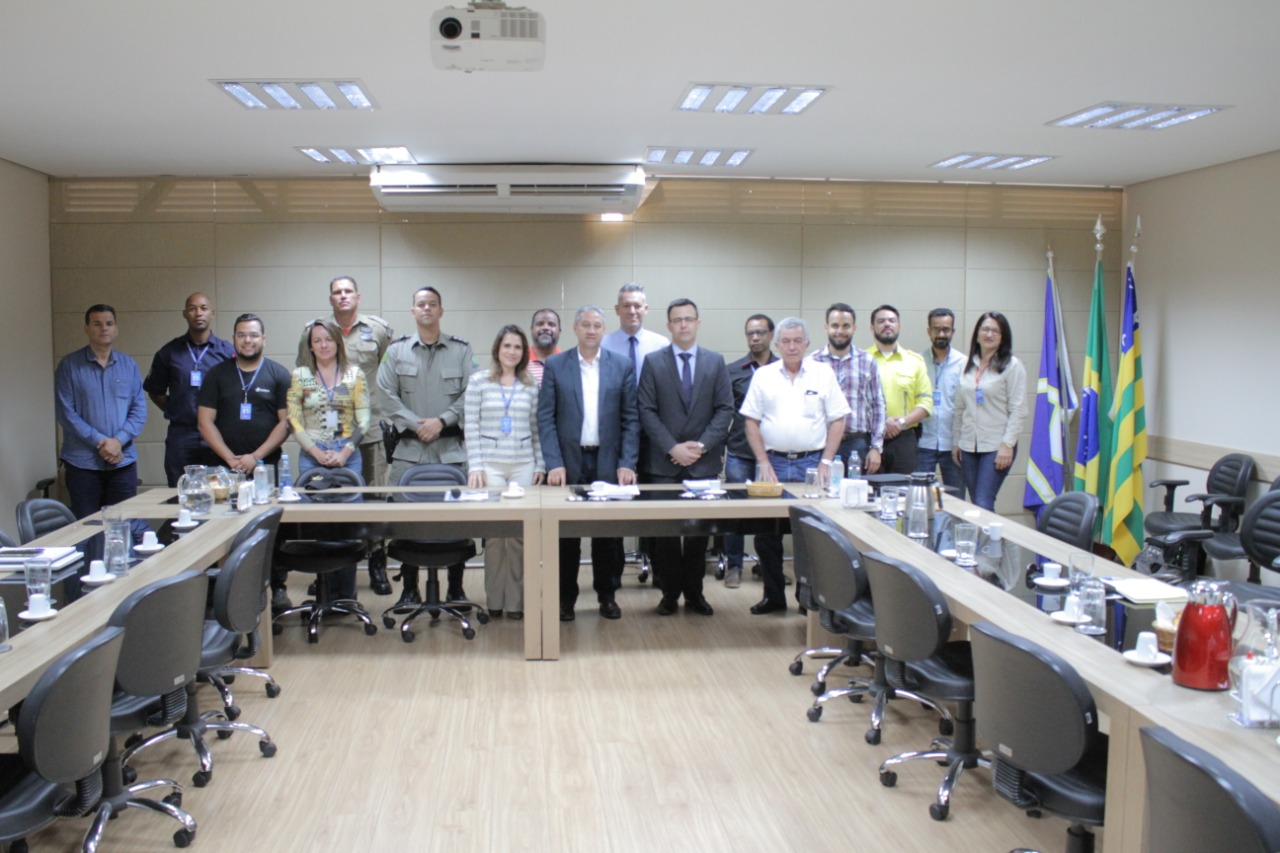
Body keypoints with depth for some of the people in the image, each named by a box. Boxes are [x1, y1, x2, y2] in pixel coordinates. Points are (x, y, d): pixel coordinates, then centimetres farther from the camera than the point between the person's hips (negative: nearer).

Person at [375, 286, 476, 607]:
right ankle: (409, 589, 13)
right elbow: (385, 395, 2)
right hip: (409, 450, 1)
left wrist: (442, 421, -10)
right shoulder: (397, 350, 9)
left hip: (451, 448, 0)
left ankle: (455, 588, 12)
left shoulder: (461, 350, 8)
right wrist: (415, 424, -8)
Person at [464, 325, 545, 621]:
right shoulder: (479, 380, 3)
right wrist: (475, 465, -7)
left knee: (519, 532, -1)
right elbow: (471, 426, 0)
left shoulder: (531, 386, 9)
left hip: (524, 466, 2)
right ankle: (494, 599, 10)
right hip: (490, 464, -2)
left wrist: (540, 465, 5)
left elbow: (536, 428, 11)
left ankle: (515, 599, 8)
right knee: (494, 531, -3)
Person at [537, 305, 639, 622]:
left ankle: (607, 594, 21)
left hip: (608, 462, 1)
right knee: (566, 534, 6)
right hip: (568, 462, 0)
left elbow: (631, 418, 3)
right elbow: (546, 418, -2)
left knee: (608, 533, 7)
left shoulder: (622, 366, 4)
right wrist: (553, 463, -10)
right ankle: (565, 596, 18)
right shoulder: (555, 365, 2)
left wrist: (627, 463, -5)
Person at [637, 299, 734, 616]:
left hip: (703, 462, 1)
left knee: (699, 530, 6)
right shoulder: (653, 362, 3)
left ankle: (694, 593, 17)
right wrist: (672, 447, -12)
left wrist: (702, 445, -9)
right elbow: (647, 411, -2)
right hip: (664, 462, -1)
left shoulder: (716, 362, 7)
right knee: (666, 530, 2)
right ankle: (670, 593, 14)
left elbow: (725, 409, 3)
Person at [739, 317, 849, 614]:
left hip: (812, 462, -1)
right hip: (773, 461, 1)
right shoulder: (763, 376, 5)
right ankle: (773, 595, 18)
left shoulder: (823, 373, 3)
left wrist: (825, 463, -5)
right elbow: (751, 422, 5)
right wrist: (763, 463, -3)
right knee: (766, 532, 4)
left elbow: (837, 421, 2)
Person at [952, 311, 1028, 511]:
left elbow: (1018, 410, -8)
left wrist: (1008, 444, -13)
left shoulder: (1012, 366, -4)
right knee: (974, 504, 6)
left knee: (983, 504, -13)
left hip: (997, 446, -5)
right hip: (969, 445, 5)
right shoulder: (968, 366, 12)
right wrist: (956, 441, 12)